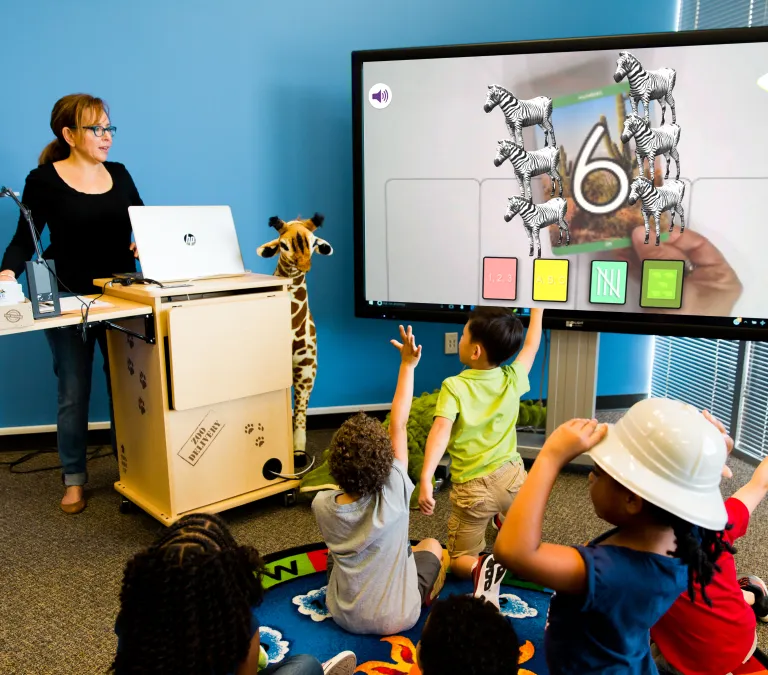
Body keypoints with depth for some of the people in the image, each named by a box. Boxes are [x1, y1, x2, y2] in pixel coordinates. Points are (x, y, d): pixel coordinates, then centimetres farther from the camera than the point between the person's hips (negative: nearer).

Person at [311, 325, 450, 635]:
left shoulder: (322, 505, -22)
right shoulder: (393, 494, -30)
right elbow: (398, 426, -22)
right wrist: (407, 365, -17)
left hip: (344, 617, 2)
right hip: (397, 619, -2)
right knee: (432, 545, 22)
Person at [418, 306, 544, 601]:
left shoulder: (454, 387, -15)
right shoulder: (512, 379, -5)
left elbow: (441, 430, -29)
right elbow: (531, 345, 13)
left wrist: (425, 480, -35)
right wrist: (537, 309, 26)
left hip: (473, 488, -5)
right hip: (512, 476, 5)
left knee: (459, 560, 7)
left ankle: (480, 566, -21)